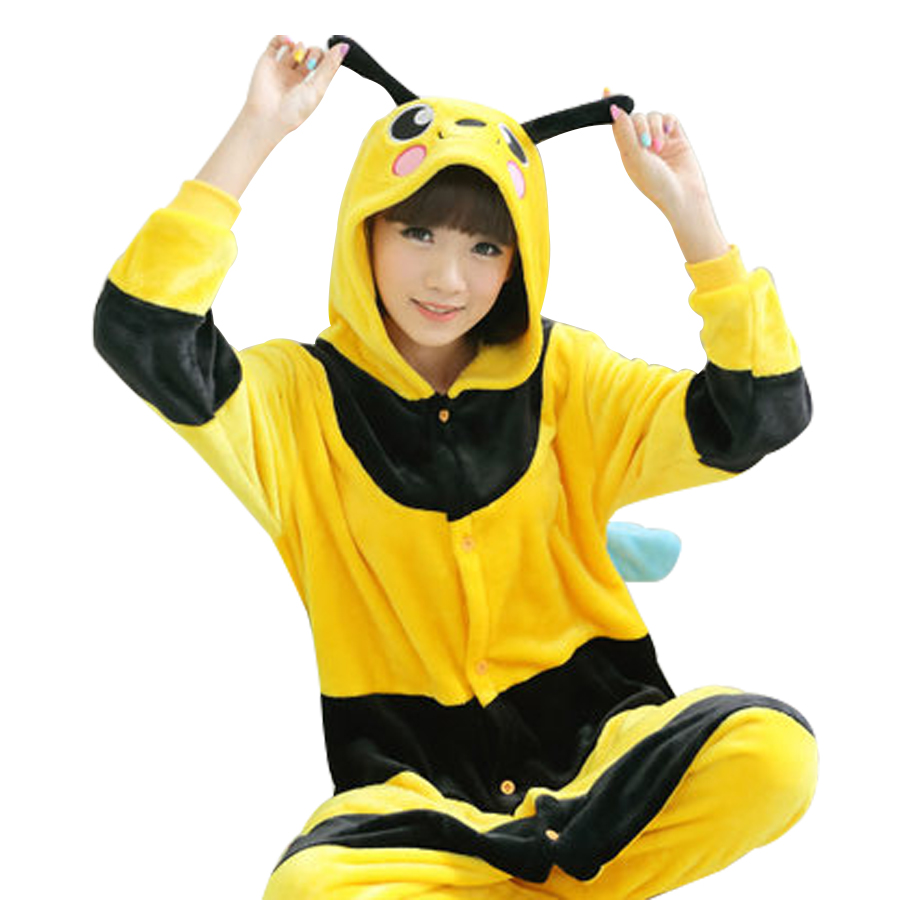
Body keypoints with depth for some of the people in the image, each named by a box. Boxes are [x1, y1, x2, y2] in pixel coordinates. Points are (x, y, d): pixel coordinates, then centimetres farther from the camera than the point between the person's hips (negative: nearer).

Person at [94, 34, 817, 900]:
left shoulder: (564, 375, 7)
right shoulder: (300, 395, 2)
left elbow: (758, 413, -3)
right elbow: (140, 334, -15)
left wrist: (688, 211, -7)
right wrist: (257, 132, -13)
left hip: (598, 731, 2)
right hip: (414, 774, -2)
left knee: (769, 751, -31)